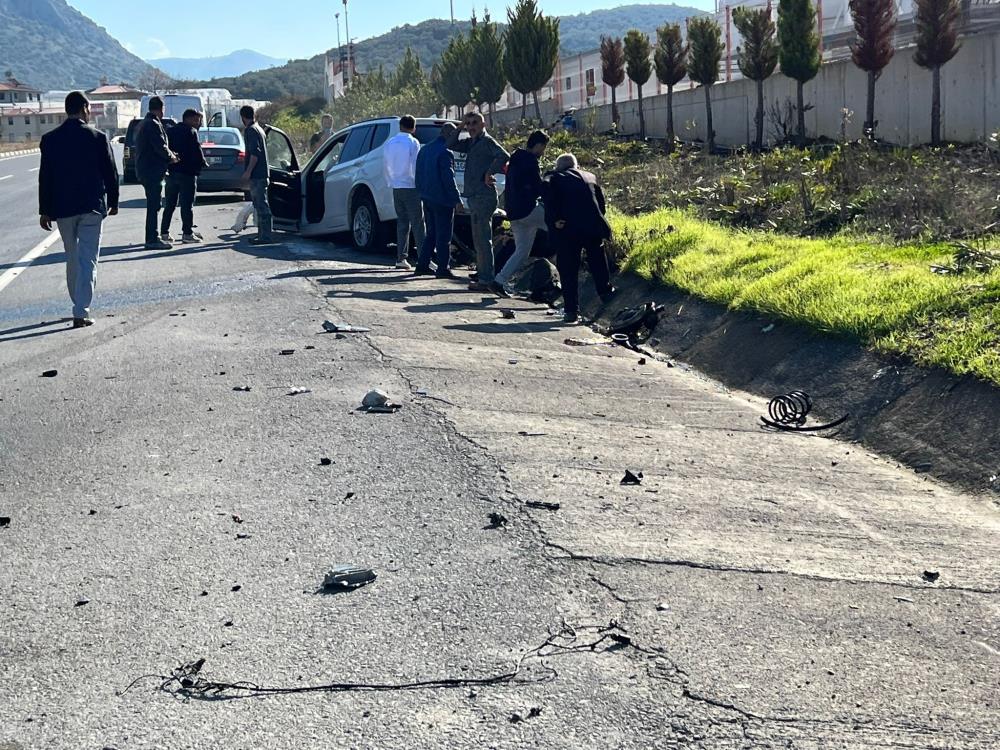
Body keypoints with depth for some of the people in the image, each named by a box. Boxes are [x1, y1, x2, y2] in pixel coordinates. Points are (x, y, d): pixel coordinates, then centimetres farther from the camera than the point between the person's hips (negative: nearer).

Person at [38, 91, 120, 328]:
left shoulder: (50, 140, -2)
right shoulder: (98, 138, -6)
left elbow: (45, 177, 0)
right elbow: (110, 173, -1)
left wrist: (45, 210, 6)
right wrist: (113, 202, 12)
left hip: (62, 208, 2)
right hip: (92, 207, -2)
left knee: (72, 258, 18)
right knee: (87, 260, -1)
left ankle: (79, 305, 26)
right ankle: (81, 312, -9)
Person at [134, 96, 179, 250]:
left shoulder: (145, 123, 17)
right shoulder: (153, 124, -16)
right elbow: (161, 147, -21)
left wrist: (169, 155, 13)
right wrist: (172, 157, -4)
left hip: (145, 169, 10)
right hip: (152, 170, -10)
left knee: (153, 205, 16)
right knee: (153, 206, -8)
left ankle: (151, 238, 21)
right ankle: (152, 240, -7)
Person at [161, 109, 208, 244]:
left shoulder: (171, 131, 14)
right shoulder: (191, 132, -9)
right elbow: (197, 151, -12)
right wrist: (203, 164, 4)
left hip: (171, 172, 7)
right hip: (187, 172, -7)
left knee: (170, 204, 12)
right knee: (187, 204, -3)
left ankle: (164, 232, 12)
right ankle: (187, 233, -3)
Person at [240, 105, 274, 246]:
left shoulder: (250, 130, -11)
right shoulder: (259, 129, 19)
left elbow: (255, 153, -21)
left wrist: (248, 171, -20)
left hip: (256, 175, -10)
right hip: (262, 173, 10)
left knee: (261, 205, -10)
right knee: (260, 205, 14)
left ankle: (265, 236, -11)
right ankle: (263, 234, 20)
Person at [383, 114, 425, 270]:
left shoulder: (390, 143, 9)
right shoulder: (413, 143, -8)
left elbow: (386, 165, 13)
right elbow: (416, 167, -12)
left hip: (396, 188, 6)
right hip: (410, 187, -6)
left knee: (402, 222, 10)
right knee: (417, 223, -5)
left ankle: (401, 258, 7)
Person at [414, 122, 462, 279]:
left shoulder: (425, 149, 12)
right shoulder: (445, 152, -16)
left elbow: (418, 176, 18)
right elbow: (449, 178, -19)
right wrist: (457, 199, -14)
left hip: (427, 198, 9)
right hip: (442, 200, -8)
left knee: (431, 234, 17)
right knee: (444, 237, -2)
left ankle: (422, 265, 16)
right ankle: (443, 269, -1)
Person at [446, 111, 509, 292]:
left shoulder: (487, 141, -10)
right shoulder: (471, 143, 17)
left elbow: (504, 156, -25)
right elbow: (451, 145, 20)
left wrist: (489, 172, -21)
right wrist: (459, 128, 8)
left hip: (483, 196, -10)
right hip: (474, 196, 10)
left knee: (483, 239, -11)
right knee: (479, 239, 16)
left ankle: (486, 280, -11)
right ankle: (482, 275, 25)